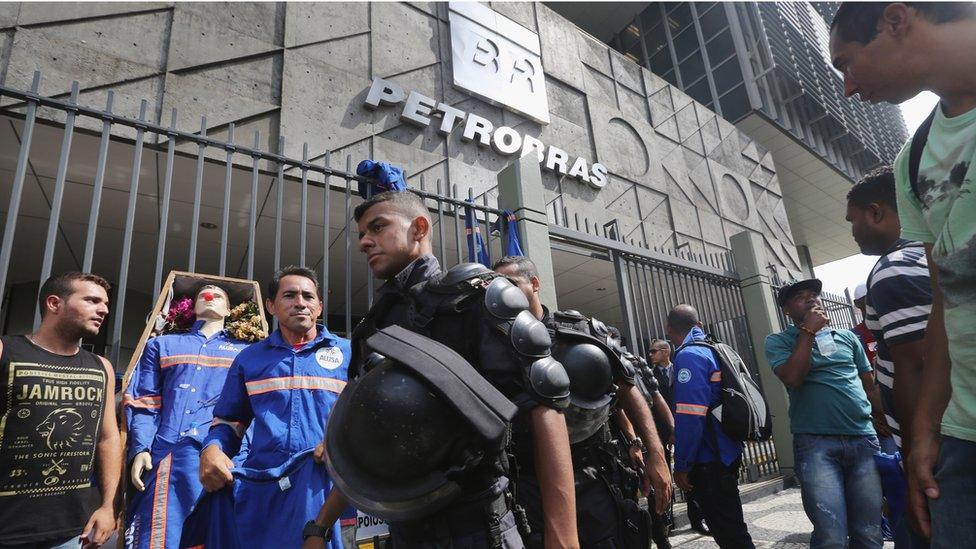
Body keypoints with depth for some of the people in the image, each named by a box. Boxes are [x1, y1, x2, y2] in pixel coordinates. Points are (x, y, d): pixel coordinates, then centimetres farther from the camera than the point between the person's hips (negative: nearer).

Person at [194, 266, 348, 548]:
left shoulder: (348, 353, 8)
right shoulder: (249, 358, 16)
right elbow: (228, 422, 21)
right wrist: (211, 450, -2)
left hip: (329, 483, -2)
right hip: (259, 483, 3)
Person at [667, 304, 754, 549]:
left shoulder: (689, 356, -17)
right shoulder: (715, 349, 10)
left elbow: (690, 418, -24)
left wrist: (681, 465, -16)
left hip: (709, 462, -9)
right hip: (727, 454, 9)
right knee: (732, 527, 20)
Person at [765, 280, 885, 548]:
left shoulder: (847, 337, 17)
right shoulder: (778, 341, 5)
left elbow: (871, 386, 19)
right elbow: (792, 377, -13)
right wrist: (808, 331, -8)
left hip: (864, 439, 4)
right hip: (816, 444, -4)